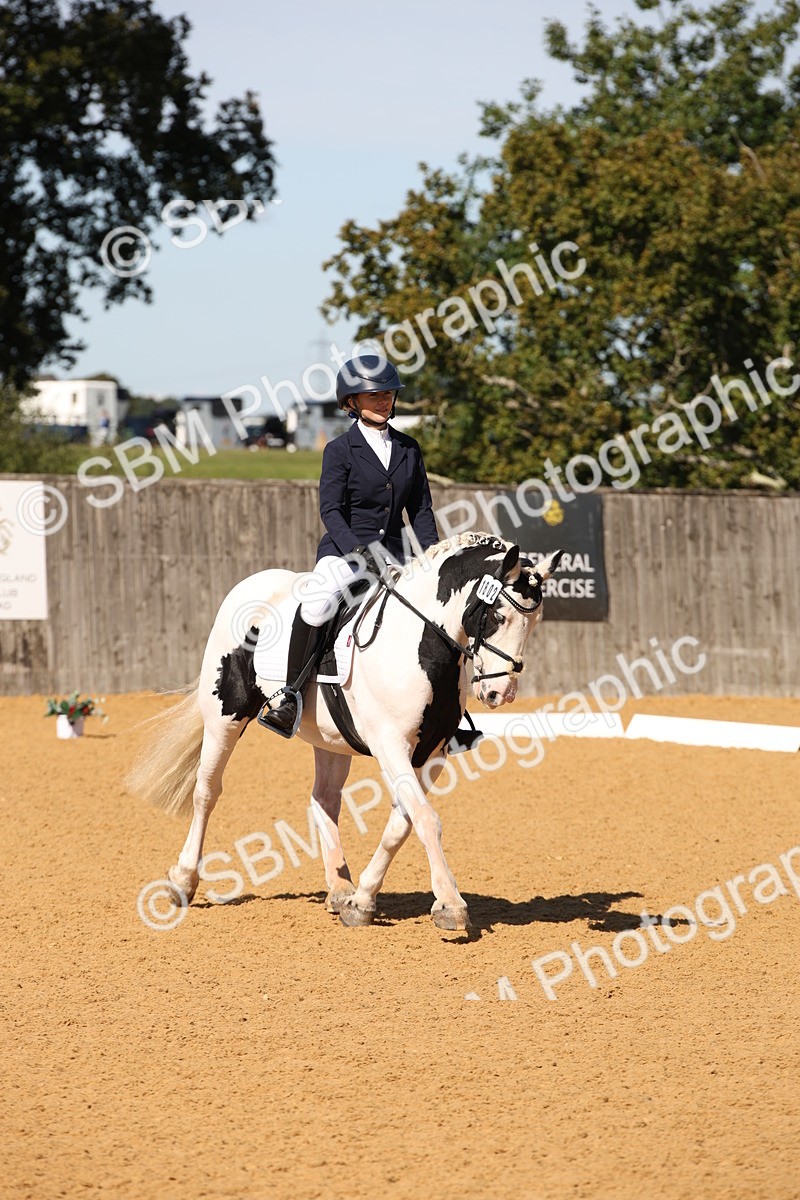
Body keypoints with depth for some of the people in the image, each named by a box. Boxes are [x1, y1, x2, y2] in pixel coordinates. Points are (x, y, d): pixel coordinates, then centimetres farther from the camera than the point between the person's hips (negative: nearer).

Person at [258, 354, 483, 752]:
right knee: (316, 606, -34)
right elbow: (330, 509, -11)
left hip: (391, 555, 5)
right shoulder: (340, 450, -4)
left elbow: (420, 509, 11)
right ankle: (292, 699, -28)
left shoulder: (409, 449, 11)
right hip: (343, 552, -5)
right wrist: (357, 550, -25)